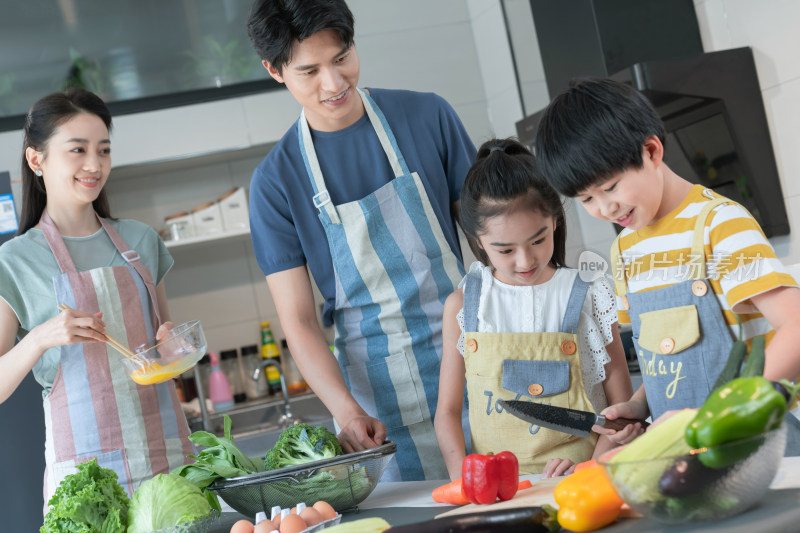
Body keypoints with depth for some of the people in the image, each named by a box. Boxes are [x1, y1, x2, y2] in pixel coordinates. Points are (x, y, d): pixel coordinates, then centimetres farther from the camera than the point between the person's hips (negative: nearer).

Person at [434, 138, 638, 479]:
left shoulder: (588, 297, 3)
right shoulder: (463, 305, 7)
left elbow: (622, 409, 5)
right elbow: (447, 412, 10)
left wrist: (588, 470, -10)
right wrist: (463, 480, -6)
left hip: (574, 484, -1)